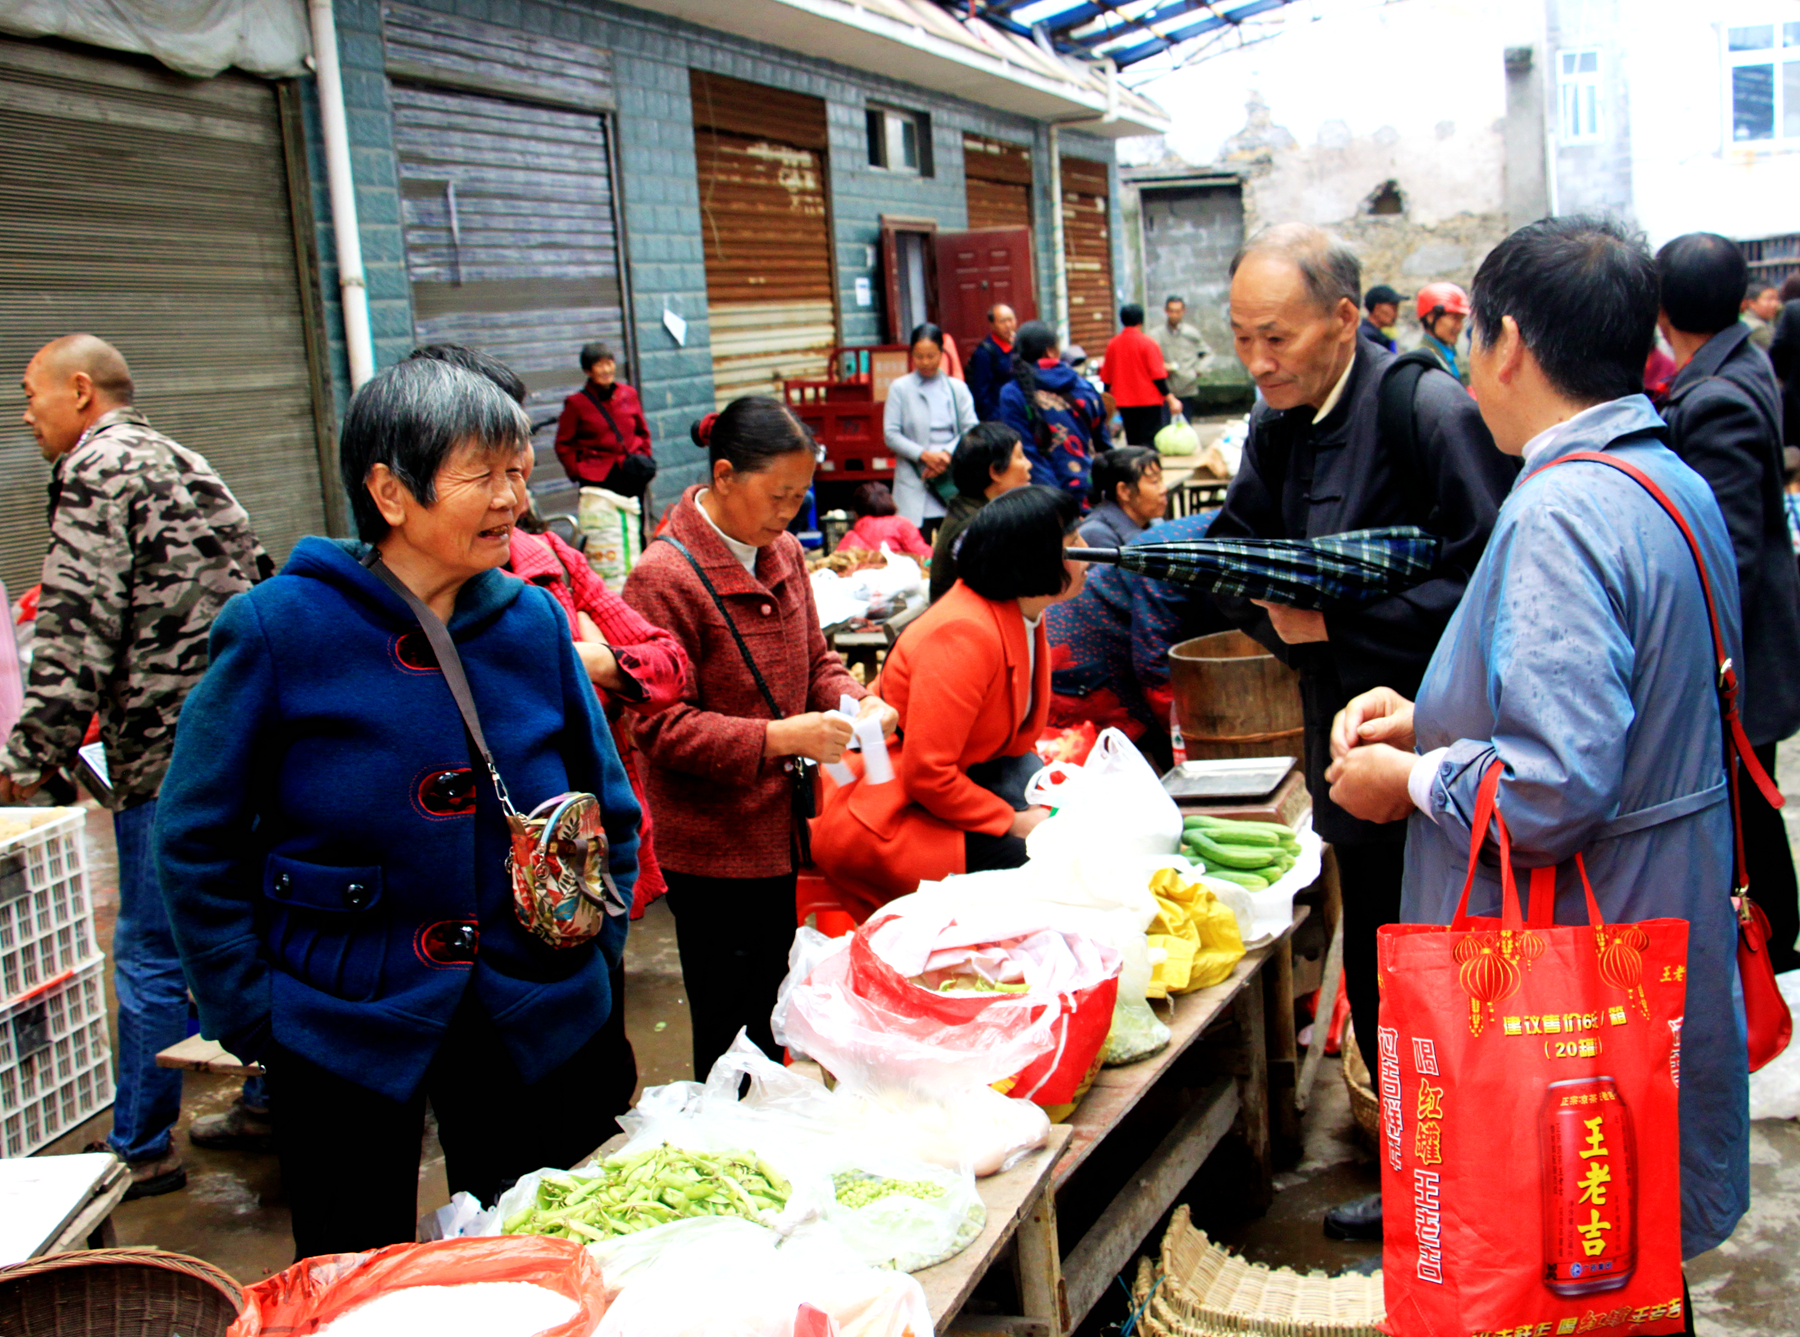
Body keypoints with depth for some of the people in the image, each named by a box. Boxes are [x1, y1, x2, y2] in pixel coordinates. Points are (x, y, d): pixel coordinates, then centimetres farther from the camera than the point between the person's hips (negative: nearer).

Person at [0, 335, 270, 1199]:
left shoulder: (93, 473, -8)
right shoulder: (180, 462, 19)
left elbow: (77, 635, -16)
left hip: (169, 749, -9)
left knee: (152, 956, 1)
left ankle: (140, 1148, 10)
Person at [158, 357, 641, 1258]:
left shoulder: (533, 622, 0)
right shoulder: (277, 628, -11)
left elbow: (610, 811, 11)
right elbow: (195, 840, -4)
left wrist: (594, 946, 3)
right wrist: (250, 1014, -7)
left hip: (535, 1033, 3)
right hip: (344, 1033, -3)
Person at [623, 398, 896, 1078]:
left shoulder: (784, 553, 6)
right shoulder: (663, 577, -17)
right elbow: (660, 726, -19)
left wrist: (854, 698, -5)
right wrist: (778, 737, -27)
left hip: (779, 831, 7)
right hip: (711, 849, -7)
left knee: (772, 1019, 18)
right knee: (730, 1029, 5)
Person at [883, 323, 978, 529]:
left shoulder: (957, 388, 11)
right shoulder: (900, 388, 4)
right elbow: (890, 435, -2)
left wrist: (947, 454, -13)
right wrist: (924, 455, -14)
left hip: (953, 481, 2)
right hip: (914, 481, -2)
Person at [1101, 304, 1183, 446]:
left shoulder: (1112, 344, 3)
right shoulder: (1147, 342, -9)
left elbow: (1106, 378, 9)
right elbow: (1158, 375, -13)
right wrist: (1171, 399, -10)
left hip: (1124, 403, 4)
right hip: (1148, 402, -4)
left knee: (1133, 443, 12)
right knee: (1150, 444, -3)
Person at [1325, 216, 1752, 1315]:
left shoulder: (1560, 514, -23)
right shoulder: (1680, 485, 8)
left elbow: (1553, 793, -30)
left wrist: (1411, 781, -12)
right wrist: (1429, 719, 9)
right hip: (1669, 965, 10)